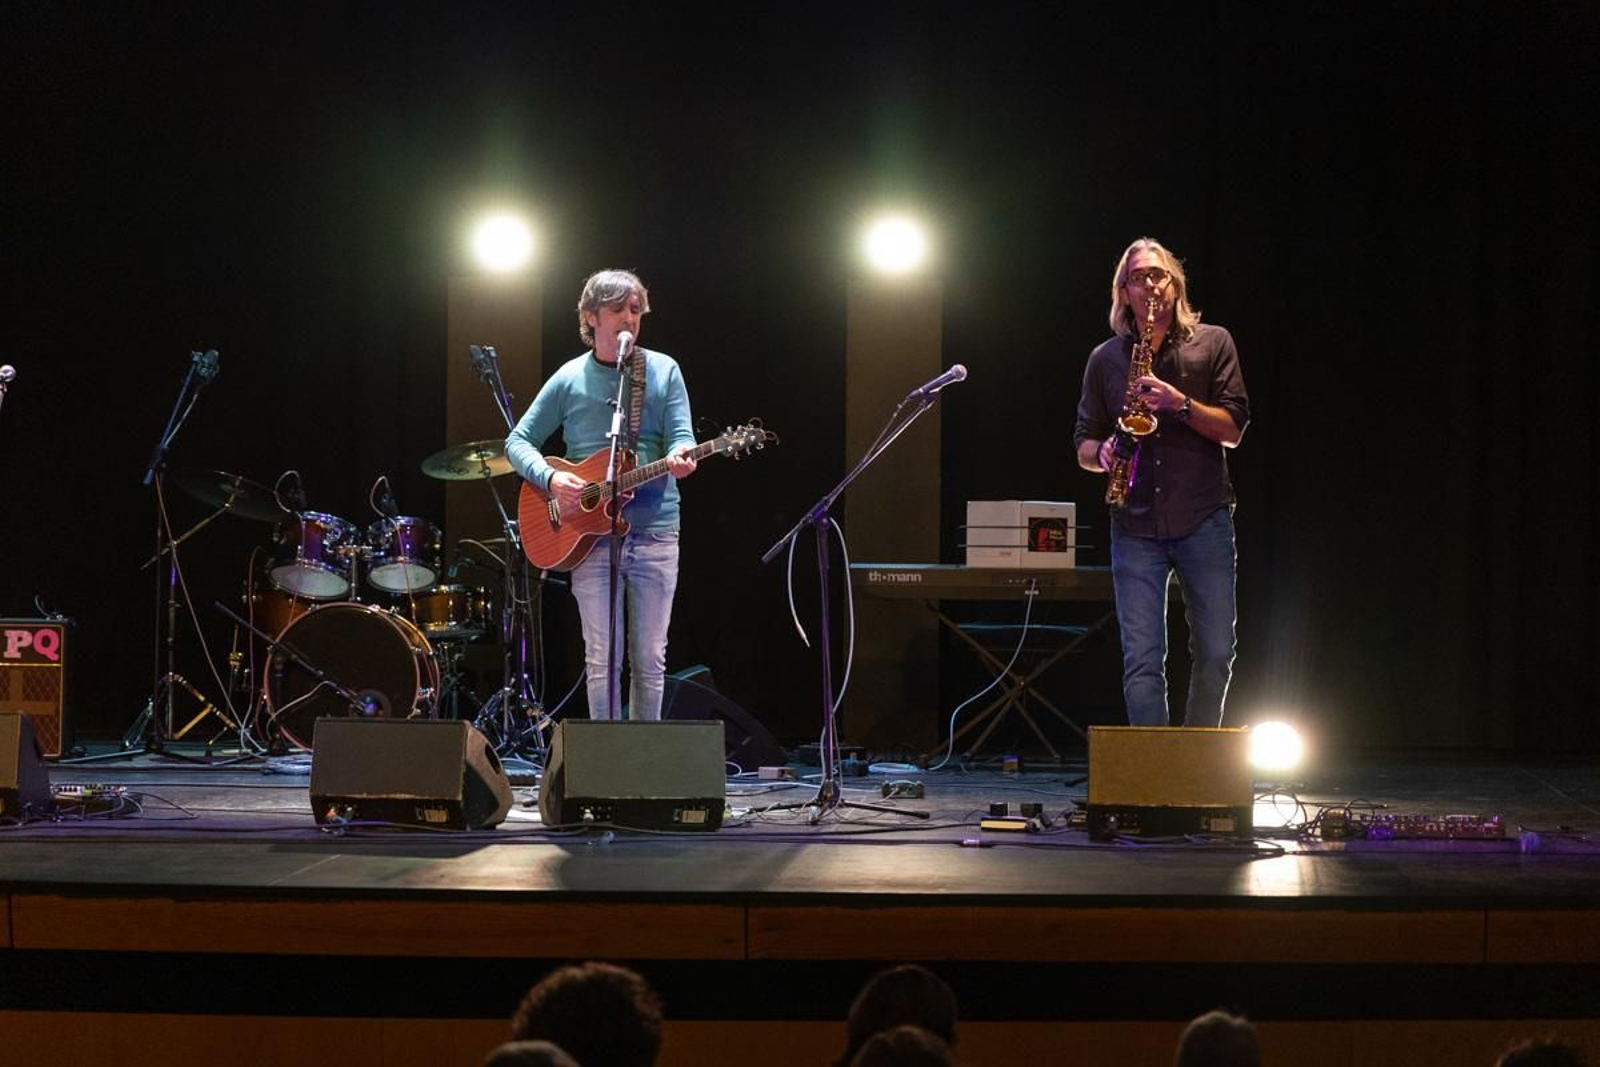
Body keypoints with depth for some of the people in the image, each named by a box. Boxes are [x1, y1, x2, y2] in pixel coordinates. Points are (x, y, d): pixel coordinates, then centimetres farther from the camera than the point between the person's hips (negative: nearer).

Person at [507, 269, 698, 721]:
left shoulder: (663, 371, 7)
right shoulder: (570, 379, 5)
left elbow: (682, 436, -2)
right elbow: (518, 441, 7)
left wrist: (680, 457, -27)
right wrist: (550, 478, -12)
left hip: (654, 529, 1)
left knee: (650, 660, 5)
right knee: (602, 660, -2)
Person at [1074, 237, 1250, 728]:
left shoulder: (1212, 343, 7)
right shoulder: (1105, 360, 13)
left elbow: (1232, 430, 0)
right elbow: (1083, 446, 17)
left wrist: (1180, 403, -15)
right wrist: (1102, 453, -6)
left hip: (1203, 520, -1)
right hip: (1136, 527, 1)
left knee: (1215, 655, 1)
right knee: (1141, 660, -7)